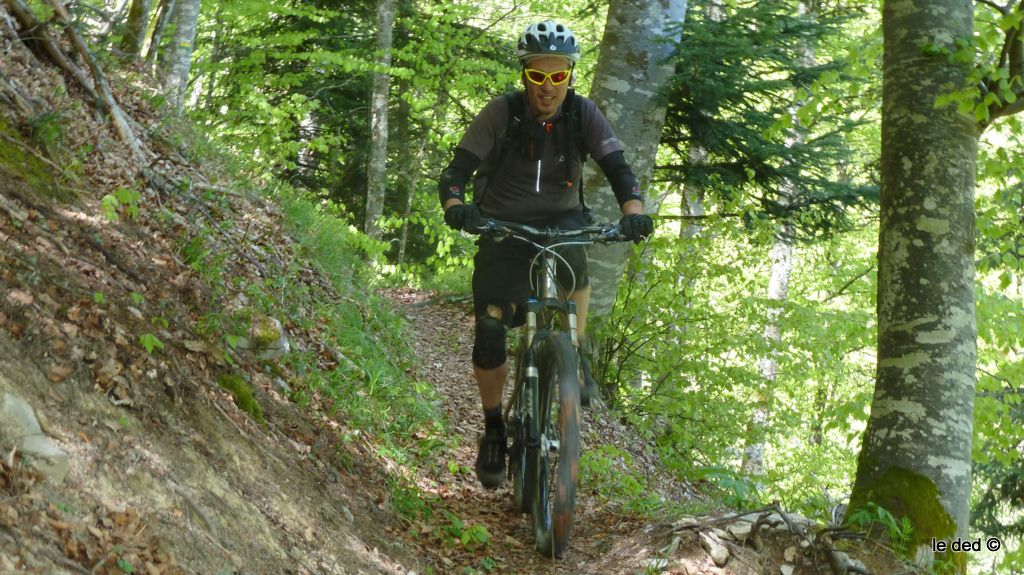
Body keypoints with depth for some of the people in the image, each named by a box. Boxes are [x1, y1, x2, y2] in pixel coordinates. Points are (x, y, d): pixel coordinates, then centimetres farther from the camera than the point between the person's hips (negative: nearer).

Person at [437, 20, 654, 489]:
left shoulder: (583, 115, -11)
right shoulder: (502, 113, -15)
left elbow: (618, 169, -20)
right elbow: (458, 170, -21)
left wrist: (633, 211, -41)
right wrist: (454, 207, -43)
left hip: (559, 220, 1)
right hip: (502, 226, -1)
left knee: (573, 256, -33)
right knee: (490, 335, -13)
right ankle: (493, 429, 9)